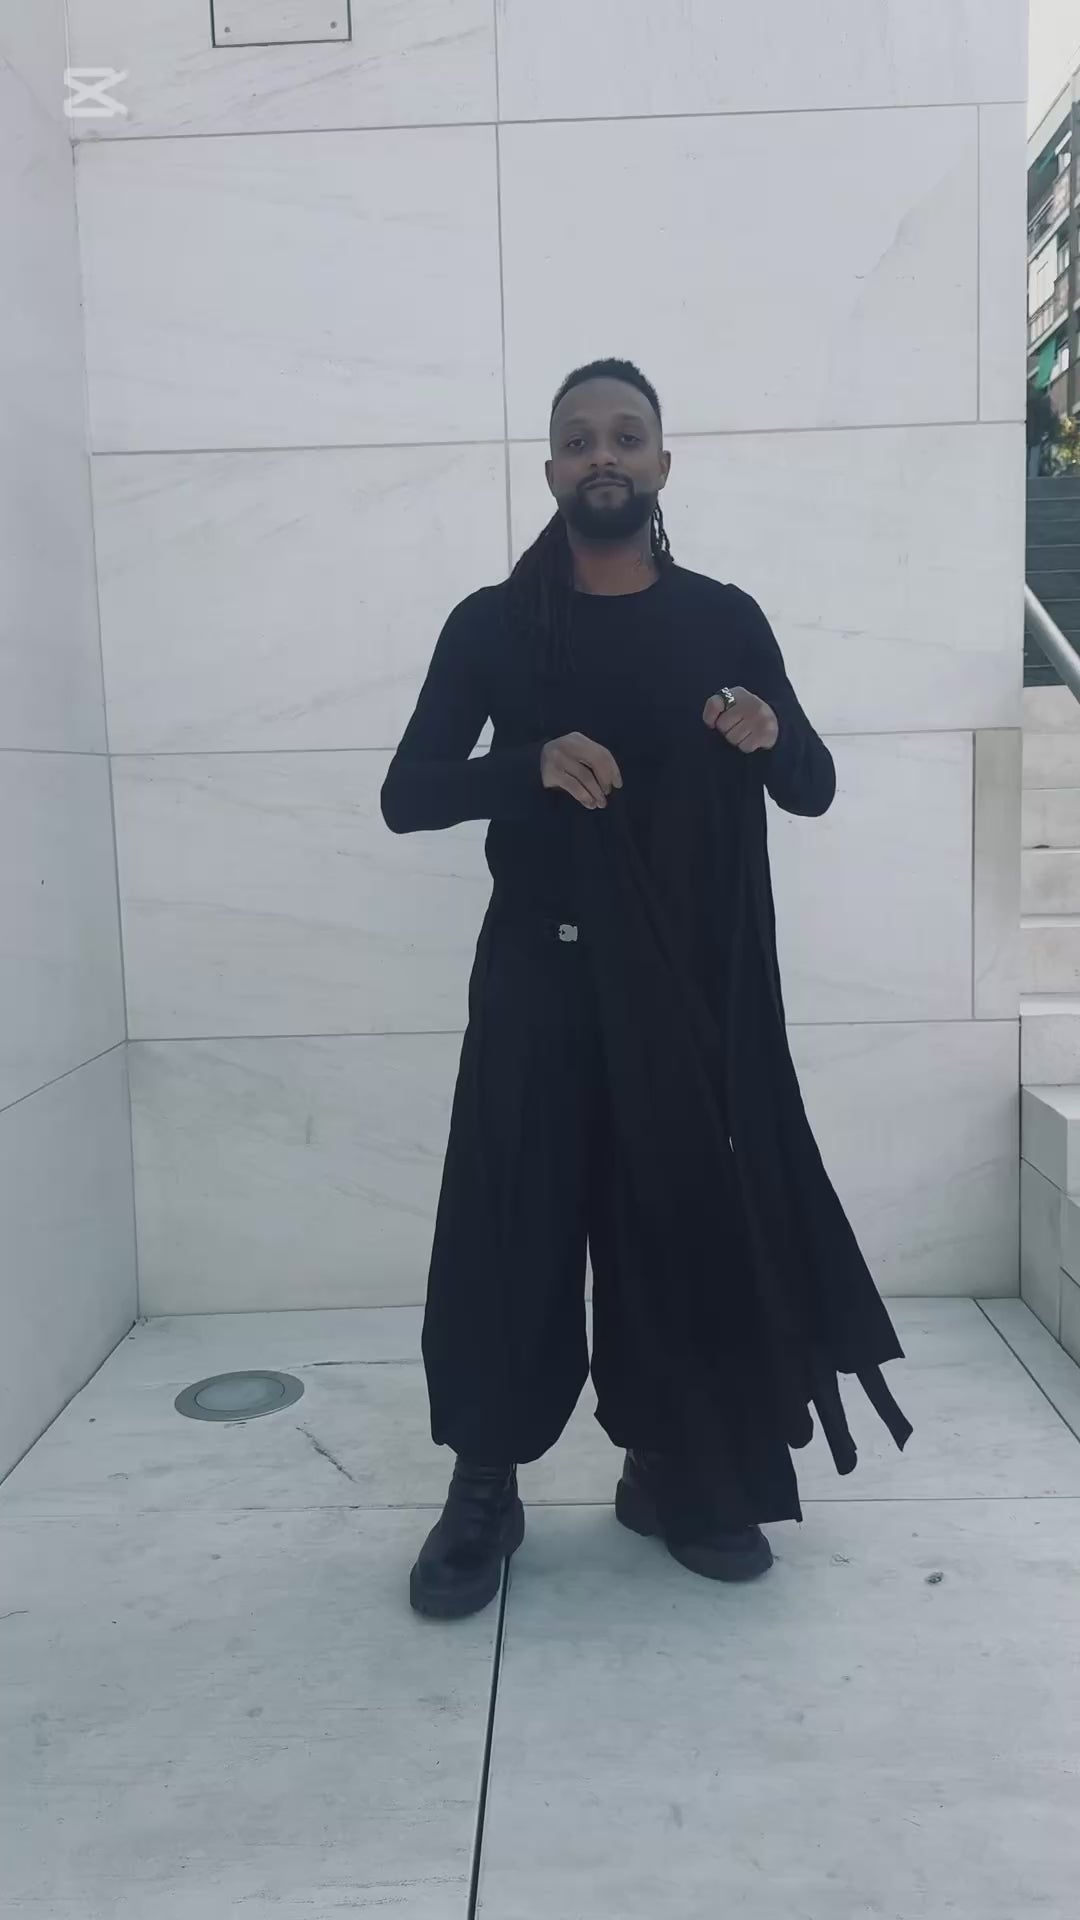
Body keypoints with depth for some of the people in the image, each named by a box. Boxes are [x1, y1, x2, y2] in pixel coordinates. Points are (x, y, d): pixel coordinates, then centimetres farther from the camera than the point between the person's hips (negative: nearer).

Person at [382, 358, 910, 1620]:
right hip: (538, 975, -1)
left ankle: (668, 1467, 23)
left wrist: (772, 738, -16)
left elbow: (814, 791, 7)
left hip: (689, 980, 2)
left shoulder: (725, 622, 6)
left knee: (687, 1217, 5)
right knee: (511, 1223, -2)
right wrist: (533, 764, -22)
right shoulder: (492, 625, 2)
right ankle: (484, 1489, 13)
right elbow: (405, 796, -4)